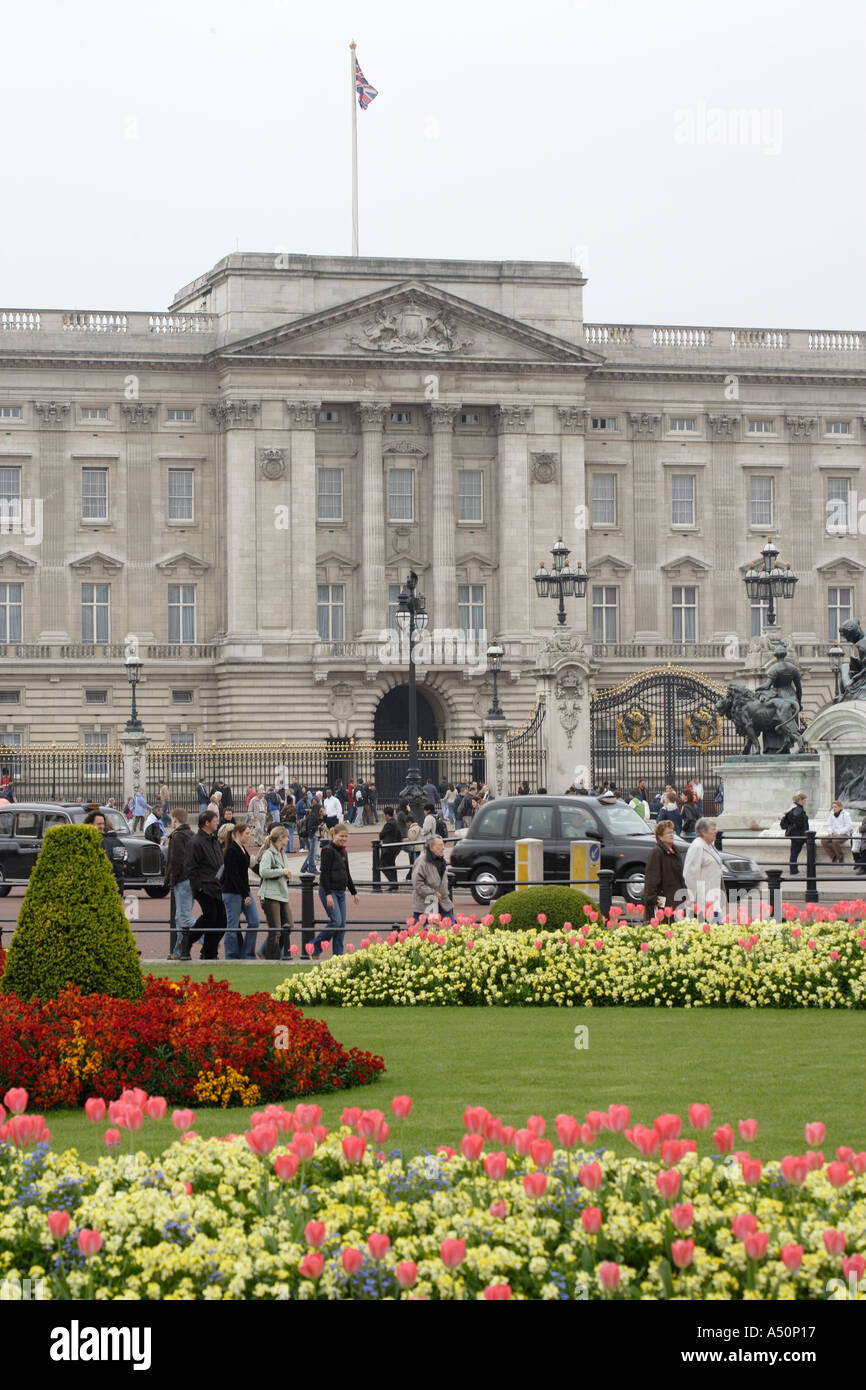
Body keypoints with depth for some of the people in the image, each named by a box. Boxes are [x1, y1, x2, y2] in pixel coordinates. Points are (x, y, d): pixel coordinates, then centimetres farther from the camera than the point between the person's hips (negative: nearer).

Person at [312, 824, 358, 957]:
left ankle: (338, 955, 6)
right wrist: (328, 894, -22)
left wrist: (354, 892, 27)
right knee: (336, 921, -16)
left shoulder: (343, 852, 15)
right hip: (329, 891, -8)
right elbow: (325, 873, -16)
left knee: (342, 925, 3)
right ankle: (314, 947, -4)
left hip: (340, 891, 8)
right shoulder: (328, 850, -11)